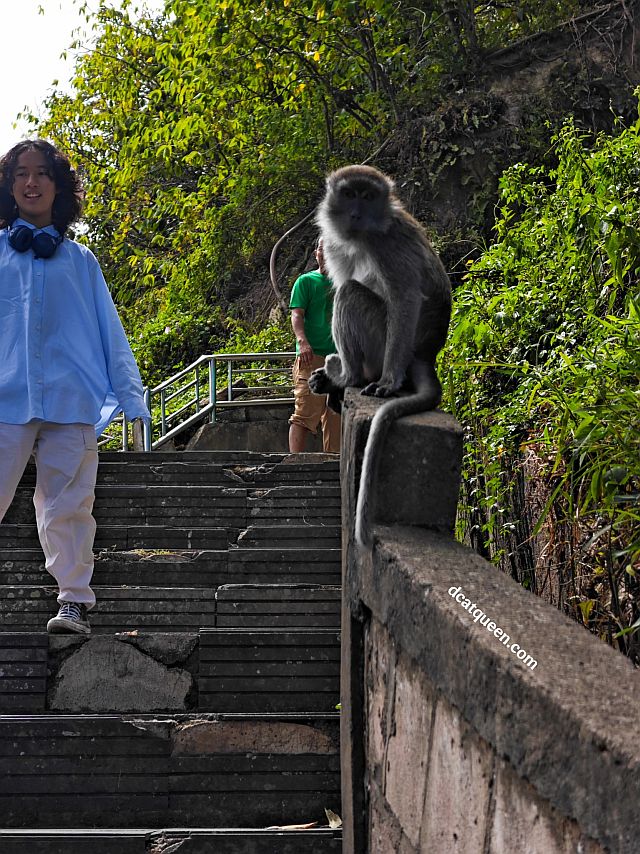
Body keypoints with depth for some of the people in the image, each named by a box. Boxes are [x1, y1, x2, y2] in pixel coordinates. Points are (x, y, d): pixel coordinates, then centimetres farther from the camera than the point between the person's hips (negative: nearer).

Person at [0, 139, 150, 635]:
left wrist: (130, 396, 6)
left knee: (68, 505, 0)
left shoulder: (80, 261, 15)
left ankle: (74, 600, 7)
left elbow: (110, 332, 14)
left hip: (70, 400, 0)